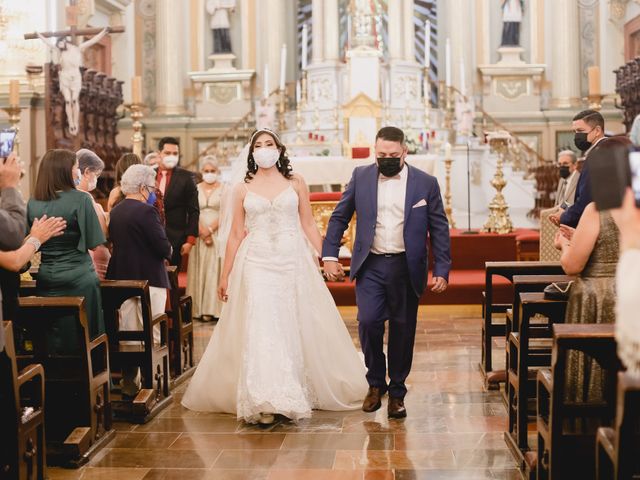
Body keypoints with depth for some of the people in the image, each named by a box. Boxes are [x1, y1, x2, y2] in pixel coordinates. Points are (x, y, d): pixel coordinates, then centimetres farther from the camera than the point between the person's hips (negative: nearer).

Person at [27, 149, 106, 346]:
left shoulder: (33, 203, 0)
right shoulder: (80, 199, -12)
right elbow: (93, 244, -12)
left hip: (45, 279, 5)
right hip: (78, 278, -4)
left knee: (51, 341, 13)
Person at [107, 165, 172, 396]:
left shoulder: (115, 212, 7)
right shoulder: (146, 211, -17)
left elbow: (116, 243, 13)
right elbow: (164, 249, -19)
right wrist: (168, 251, 2)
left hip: (122, 278, 7)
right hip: (148, 279, -7)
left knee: (127, 333, 14)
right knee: (151, 335, 1)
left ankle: (129, 380, 18)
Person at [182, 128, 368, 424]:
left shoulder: (295, 183, 7)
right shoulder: (243, 189, 7)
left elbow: (309, 225, 8)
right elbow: (236, 234, 8)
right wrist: (225, 275, 7)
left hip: (293, 261, 1)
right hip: (256, 263, 0)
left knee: (294, 327, 4)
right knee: (259, 329, -7)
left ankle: (295, 395, 15)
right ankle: (264, 401, -6)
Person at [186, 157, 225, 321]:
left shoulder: (223, 189, 2)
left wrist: (210, 229, -13)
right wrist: (202, 231, -10)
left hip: (218, 233, -2)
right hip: (199, 234, 3)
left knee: (215, 269, -4)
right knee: (200, 269, 1)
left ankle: (214, 308, -3)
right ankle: (200, 308, 3)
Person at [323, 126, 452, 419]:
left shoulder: (426, 183, 1)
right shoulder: (361, 177, 4)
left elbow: (439, 229, 4)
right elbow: (339, 217, 10)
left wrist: (442, 271, -2)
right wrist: (329, 255, 3)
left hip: (406, 269, 0)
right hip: (370, 266, 0)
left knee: (402, 330, 4)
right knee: (368, 321, -13)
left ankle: (397, 392, 20)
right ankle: (375, 383, 11)